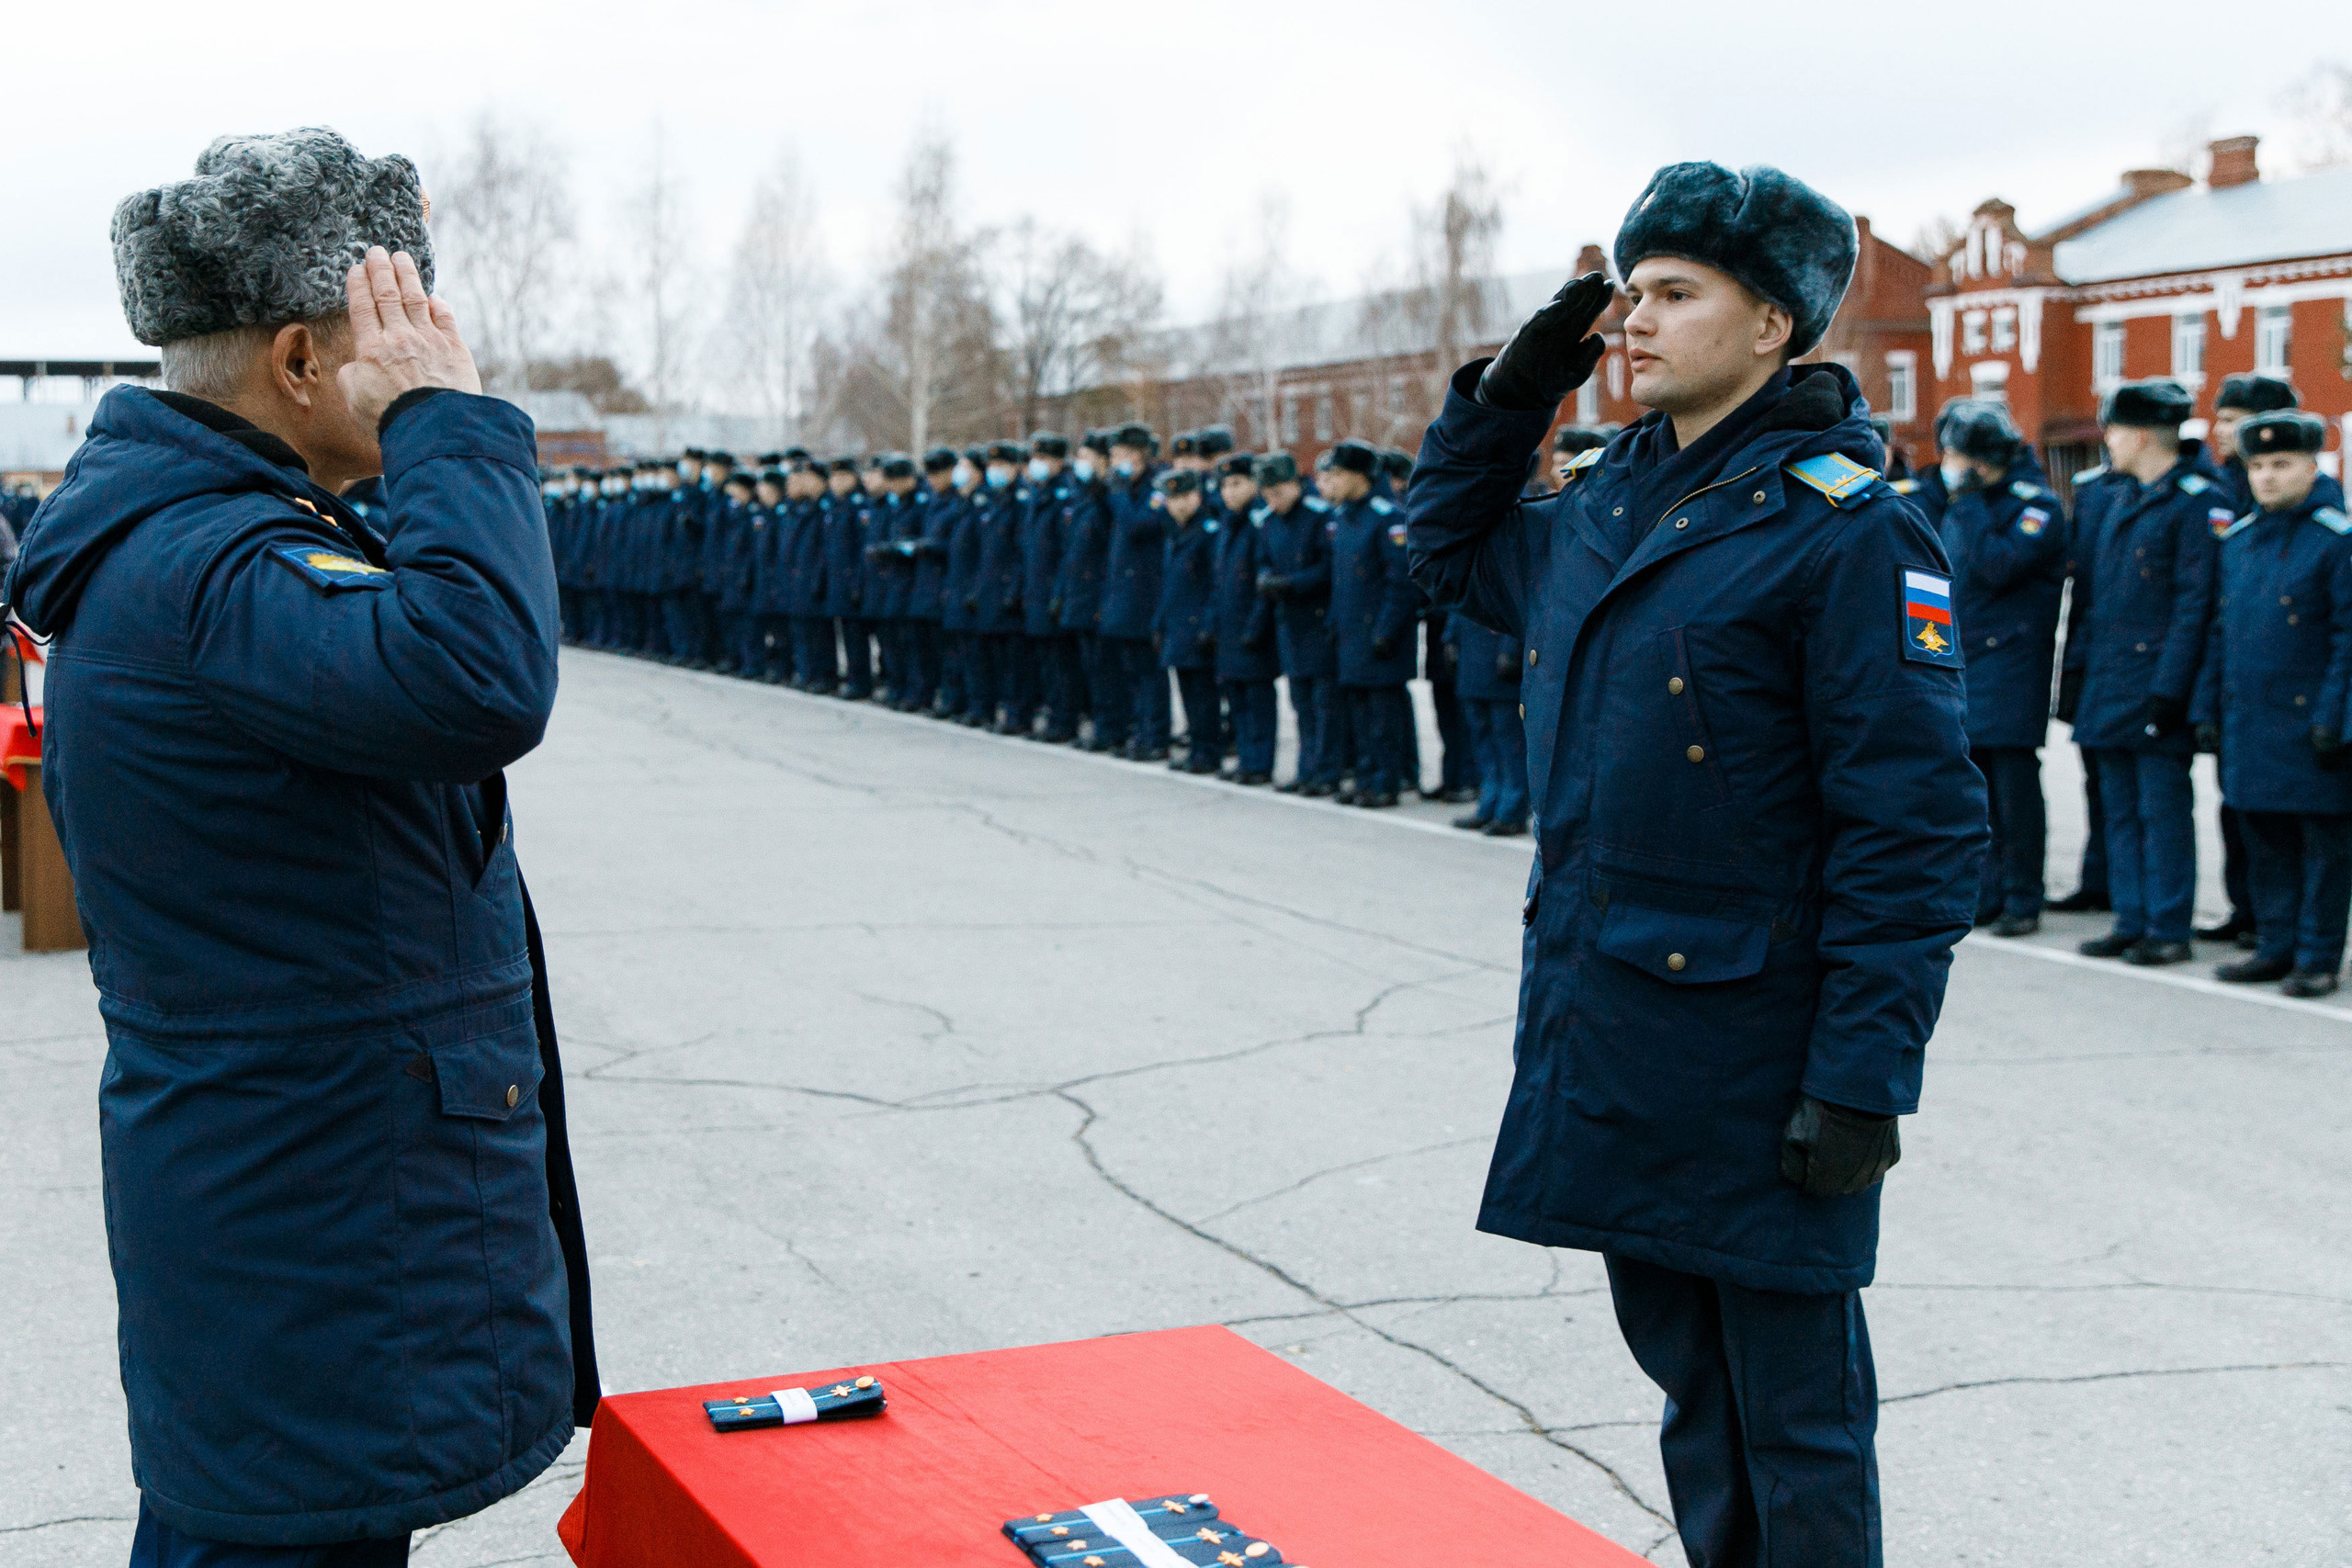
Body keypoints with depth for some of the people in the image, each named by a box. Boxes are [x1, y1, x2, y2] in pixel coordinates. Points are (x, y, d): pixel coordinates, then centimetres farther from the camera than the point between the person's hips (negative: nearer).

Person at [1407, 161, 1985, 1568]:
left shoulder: (1847, 530, -14)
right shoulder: (1609, 500, 9)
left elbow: (1914, 833, -16)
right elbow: (1456, 553, 30)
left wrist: (1864, 1079, -19)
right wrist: (1509, 393, 14)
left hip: (1755, 1058, -7)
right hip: (1601, 1031, 7)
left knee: (1794, 1412, 7)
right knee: (1686, 1373, 20)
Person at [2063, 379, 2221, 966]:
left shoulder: (2200, 500, -10)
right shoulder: (2112, 495, 14)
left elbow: (2196, 602, -14)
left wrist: (2170, 687, -18)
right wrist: (2077, 665, 14)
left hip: (2155, 681, -8)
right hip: (2107, 682, 8)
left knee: (2162, 809, -3)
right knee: (2120, 809, 12)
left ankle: (2168, 929, 4)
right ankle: (2132, 922, 19)